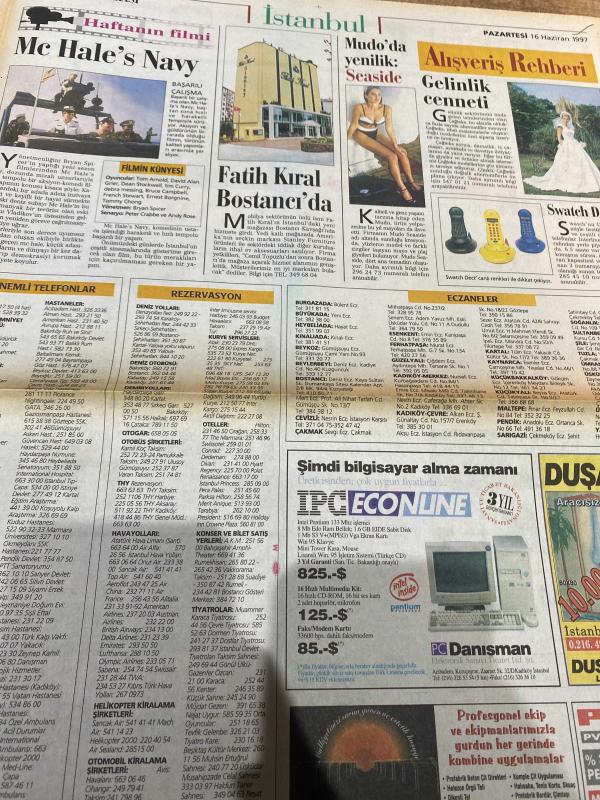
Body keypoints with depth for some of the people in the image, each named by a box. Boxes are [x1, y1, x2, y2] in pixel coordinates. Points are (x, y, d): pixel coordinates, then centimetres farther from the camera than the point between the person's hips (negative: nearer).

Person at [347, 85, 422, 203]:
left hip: (376, 134, 6)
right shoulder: (359, 108, -23)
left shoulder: (386, 109, -11)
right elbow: (353, 126, -15)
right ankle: (402, 188, -17)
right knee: (392, 156, -23)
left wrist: (395, 145, -16)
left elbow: (389, 127, -8)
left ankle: (411, 181, 2)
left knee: (402, 152, -12)